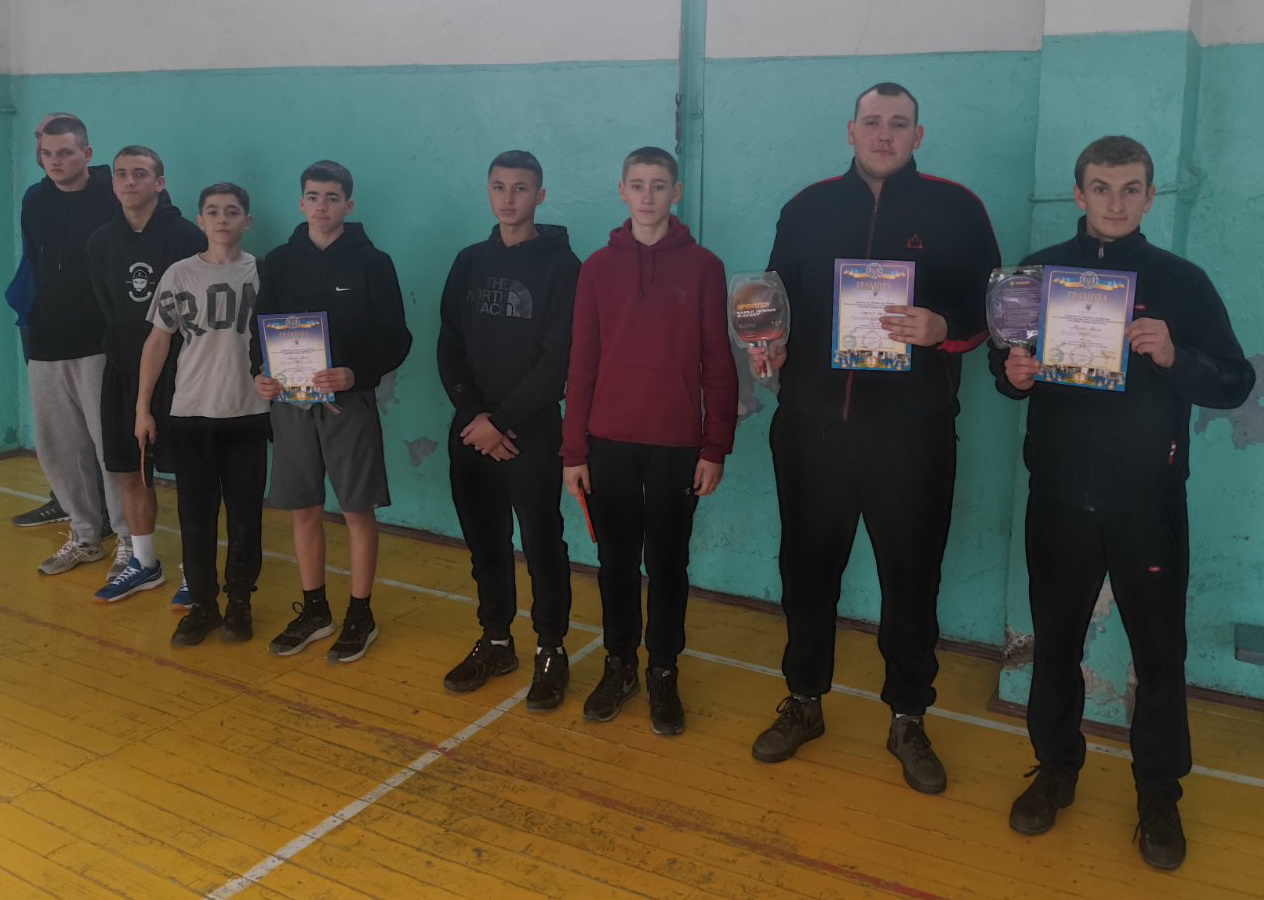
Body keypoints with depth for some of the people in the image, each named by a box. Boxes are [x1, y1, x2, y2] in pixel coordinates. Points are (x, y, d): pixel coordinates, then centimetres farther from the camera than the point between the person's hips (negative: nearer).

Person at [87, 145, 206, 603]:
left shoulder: (186, 236, -8)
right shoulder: (101, 242, 6)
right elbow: (107, 311, 12)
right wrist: (128, 359, 5)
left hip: (180, 372, -5)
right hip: (124, 372, 5)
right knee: (129, 472, 11)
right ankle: (143, 564, 26)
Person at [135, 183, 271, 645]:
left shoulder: (264, 273, 0)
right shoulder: (179, 275, 3)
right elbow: (157, 342, 6)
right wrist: (143, 406, 3)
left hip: (248, 414, -1)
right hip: (189, 415, 1)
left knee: (245, 515, 6)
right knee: (195, 515, 6)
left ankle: (239, 602, 21)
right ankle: (201, 604, 18)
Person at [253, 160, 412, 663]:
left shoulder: (372, 263, -3)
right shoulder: (279, 263, 7)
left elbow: (396, 339, -6)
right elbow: (260, 330, 10)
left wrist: (356, 374, -22)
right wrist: (260, 375, -9)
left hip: (348, 403, -3)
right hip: (290, 402, 4)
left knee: (357, 510, 3)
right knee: (303, 509, 10)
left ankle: (360, 616, 16)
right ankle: (313, 611, 25)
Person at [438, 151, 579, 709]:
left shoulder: (560, 266, -4)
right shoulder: (470, 263, 10)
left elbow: (558, 360, -11)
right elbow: (449, 347, 7)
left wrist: (503, 421, -14)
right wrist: (474, 414, -7)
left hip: (532, 433, -4)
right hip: (471, 431, 5)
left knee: (542, 544, 1)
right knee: (485, 543, 12)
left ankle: (551, 652, 15)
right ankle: (495, 642, 26)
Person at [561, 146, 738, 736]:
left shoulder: (703, 267, 1)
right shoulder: (598, 268, 5)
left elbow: (719, 365, 0)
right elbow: (581, 365, 4)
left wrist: (715, 448, -5)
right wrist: (573, 451, 1)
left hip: (677, 444, -1)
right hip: (609, 442, 2)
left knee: (667, 562, 6)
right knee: (616, 560, 10)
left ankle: (664, 674, 20)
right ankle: (619, 665, 25)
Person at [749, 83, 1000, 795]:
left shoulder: (956, 209, 2)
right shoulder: (810, 208, 9)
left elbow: (989, 306, 1)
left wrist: (944, 328, -19)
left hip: (913, 432, -2)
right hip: (813, 425, 2)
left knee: (912, 577, 7)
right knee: (808, 568, 11)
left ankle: (909, 721, 25)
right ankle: (804, 703, 30)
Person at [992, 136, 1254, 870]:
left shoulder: (1183, 281, 0)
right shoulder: (1039, 271, 4)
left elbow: (1237, 383, -2)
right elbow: (1004, 366, 9)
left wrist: (1175, 360, -20)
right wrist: (1013, 375, -14)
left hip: (1149, 503, -1)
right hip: (1060, 497, 1)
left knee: (1160, 652, 7)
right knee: (1056, 641, 13)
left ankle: (1160, 795, 25)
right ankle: (1056, 769, 31)